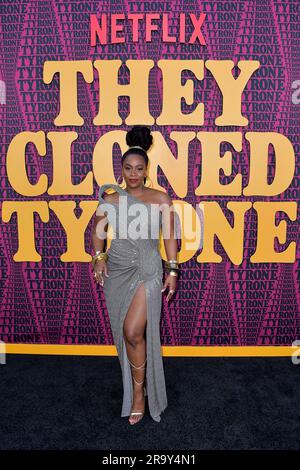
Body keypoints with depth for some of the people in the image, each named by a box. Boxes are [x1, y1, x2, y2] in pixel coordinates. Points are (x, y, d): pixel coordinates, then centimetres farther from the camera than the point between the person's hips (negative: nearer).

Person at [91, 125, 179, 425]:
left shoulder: (160, 198, -1)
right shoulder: (111, 198, 3)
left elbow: (169, 235, 2)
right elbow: (98, 229, 12)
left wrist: (173, 270, -1)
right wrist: (99, 258, -4)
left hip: (147, 271, -3)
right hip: (117, 271, 3)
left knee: (133, 332, -13)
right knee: (125, 333, 12)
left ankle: (140, 392, 10)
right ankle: (133, 385, 35)